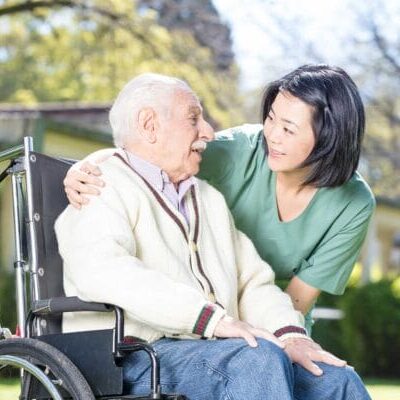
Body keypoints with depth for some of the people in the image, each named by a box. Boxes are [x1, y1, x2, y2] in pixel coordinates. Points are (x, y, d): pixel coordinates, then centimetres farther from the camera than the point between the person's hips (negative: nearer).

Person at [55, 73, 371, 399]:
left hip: (214, 354, 8)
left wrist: (289, 334, -2)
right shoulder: (107, 189, 1)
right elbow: (101, 271, -20)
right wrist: (215, 318, -27)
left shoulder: (209, 199, 29)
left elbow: (253, 281, 23)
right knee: (259, 359, -33)